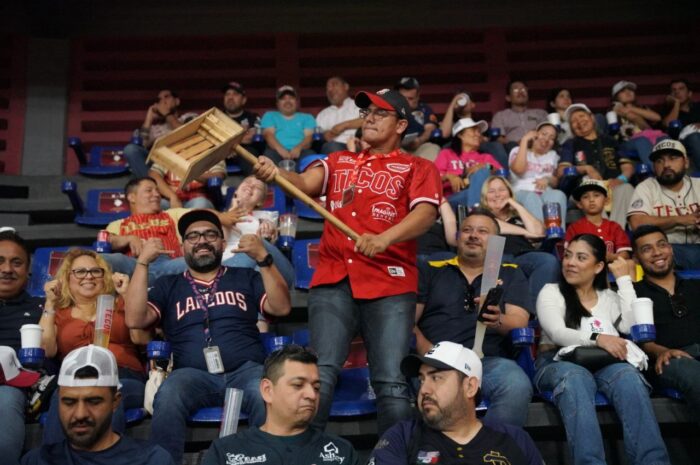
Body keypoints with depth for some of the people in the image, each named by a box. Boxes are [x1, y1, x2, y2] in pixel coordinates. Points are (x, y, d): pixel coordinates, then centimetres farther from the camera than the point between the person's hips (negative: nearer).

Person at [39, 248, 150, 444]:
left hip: (125, 378, 0)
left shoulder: (120, 304, 25)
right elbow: (46, 351, 6)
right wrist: (50, 303, 10)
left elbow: (141, 339, 5)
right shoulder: (58, 314, 27)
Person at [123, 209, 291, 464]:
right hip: (193, 375, 0)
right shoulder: (168, 285, 21)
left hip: (246, 370, 0)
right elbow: (135, 320, 6)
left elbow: (281, 308, 6)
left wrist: (263, 258, -6)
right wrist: (142, 263, 2)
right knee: (168, 398, -34)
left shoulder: (246, 277, 21)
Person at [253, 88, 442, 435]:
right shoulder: (338, 161, 22)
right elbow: (306, 183, 3)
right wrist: (275, 174, -20)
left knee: (391, 383, -8)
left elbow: (426, 212, -6)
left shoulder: (419, 168, 12)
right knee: (321, 373, -10)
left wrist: (384, 238, -25)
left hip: (390, 284, -2)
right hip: (333, 280, 2)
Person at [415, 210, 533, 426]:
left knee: (517, 386, -33)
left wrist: (498, 321, -19)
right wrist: (427, 350, -9)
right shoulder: (431, 271, 20)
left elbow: (520, 323, 5)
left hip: (489, 360, 1)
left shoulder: (511, 274, 20)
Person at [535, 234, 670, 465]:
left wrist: (624, 279, 9)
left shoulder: (609, 297, 24)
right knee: (575, 377, -40)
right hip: (559, 363, -2)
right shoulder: (551, 292, 13)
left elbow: (632, 326, 2)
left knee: (628, 374, -34)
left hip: (604, 365, 3)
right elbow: (557, 333, -7)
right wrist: (597, 338, -25)